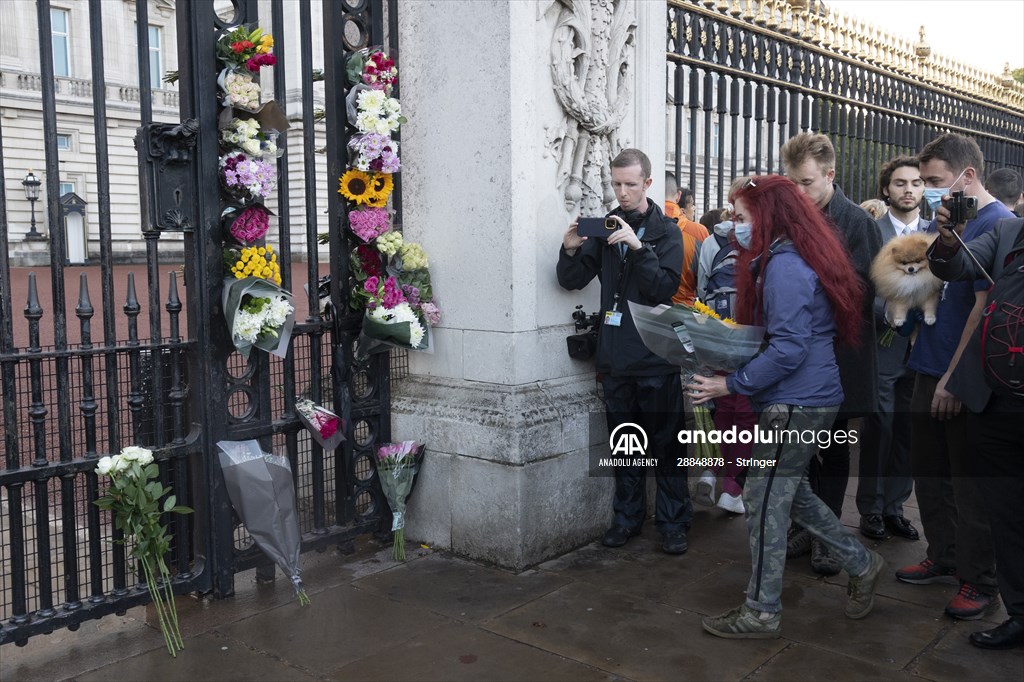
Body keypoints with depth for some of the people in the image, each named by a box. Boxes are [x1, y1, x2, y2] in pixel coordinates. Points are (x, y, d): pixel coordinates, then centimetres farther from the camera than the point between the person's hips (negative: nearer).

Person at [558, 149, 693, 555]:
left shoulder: (665, 230, -1)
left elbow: (666, 286, -13)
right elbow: (572, 280, 5)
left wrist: (638, 246, -24)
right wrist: (571, 250, -14)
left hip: (656, 356, -3)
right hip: (615, 355, 4)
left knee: (665, 443, 3)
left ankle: (673, 522, 14)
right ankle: (628, 515, 26)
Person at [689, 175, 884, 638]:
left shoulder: (785, 266, -18)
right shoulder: (786, 259, 14)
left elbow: (788, 349, -23)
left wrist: (731, 384, -18)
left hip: (796, 404, -10)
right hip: (810, 398, 10)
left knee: (765, 500, -1)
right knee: (790, 493, 20)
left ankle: (761, 613, 11)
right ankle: (860, 564, 32)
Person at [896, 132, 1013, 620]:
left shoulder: (998, 224, -15)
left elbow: (985, 306, -19)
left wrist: (955, 378, -18)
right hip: (929, 369, 8)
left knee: (969, 482, 4)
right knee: (929, 471, 16)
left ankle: (979, 580, 18)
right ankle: (944, 557, 32)